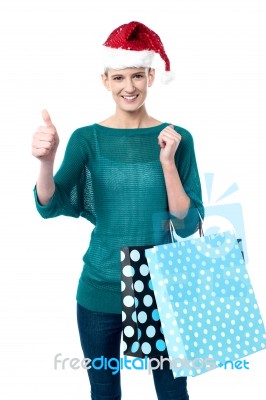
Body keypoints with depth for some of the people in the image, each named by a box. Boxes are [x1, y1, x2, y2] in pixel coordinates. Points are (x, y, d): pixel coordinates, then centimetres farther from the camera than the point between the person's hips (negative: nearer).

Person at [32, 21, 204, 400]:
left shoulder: (177, 138, -5)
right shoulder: (87, 138, -5)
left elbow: (188, 225, -8)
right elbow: (49, 207, -16)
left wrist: (167, 161, -21)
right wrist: (46, 161, -35)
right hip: (100, 290, 0)